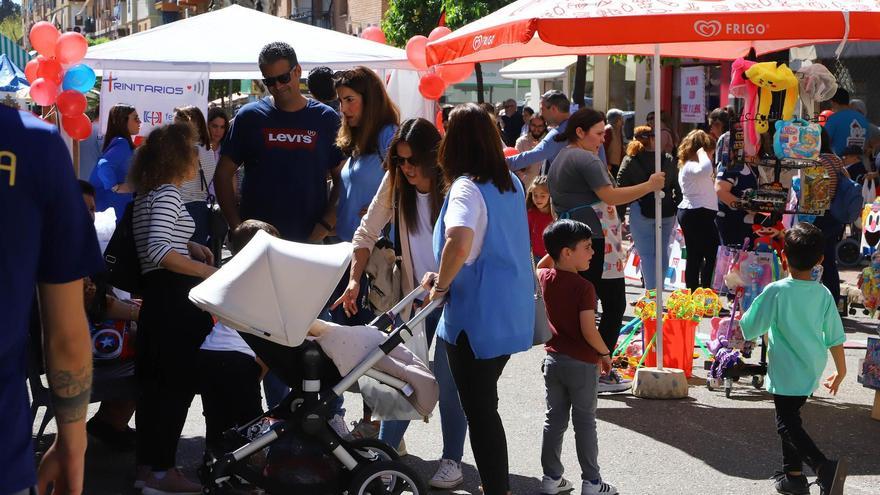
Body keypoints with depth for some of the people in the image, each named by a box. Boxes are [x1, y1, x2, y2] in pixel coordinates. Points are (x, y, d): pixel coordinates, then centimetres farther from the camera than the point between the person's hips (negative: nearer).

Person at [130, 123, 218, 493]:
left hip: (153, 296, 10)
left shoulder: (146, 195, 17)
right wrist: (207, 271, -22)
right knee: (178, 381, -5)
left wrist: (187, 246, 15)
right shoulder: (168, 194, -13)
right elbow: (158, 250, -25)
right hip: (175, 298, -10)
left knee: (154, 381, 12)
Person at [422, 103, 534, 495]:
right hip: (513, 314, 8)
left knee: (479, 410, 2)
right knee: (485, 405, 21)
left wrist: (440, 284, -20)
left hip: (478, 318, -8)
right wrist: (446, 277, 21)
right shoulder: (511, 184, 8)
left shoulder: (466, 188, -17)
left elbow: (459, 242, -37)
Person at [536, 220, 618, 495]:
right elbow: (589, 331, -21)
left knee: (554, 420, 13)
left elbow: (540, 266, 26)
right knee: (585, 423, 4)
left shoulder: (545, 278, 0)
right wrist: (605, 353, -6)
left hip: (553, 359, 6)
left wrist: (553, 251, 15)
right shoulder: (584, 288, -19)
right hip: (582, 364, -6)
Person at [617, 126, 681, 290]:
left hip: (642, 213, -3)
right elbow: (677, 188, 8)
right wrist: (676, 208, 15)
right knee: (662, 252, 13)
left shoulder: (629, 161, -4)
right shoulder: (668, 160, 5)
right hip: (667, 214, 3)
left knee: (647, 254, 1)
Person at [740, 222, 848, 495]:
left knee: (787, 424, -1)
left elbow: (748, 329, -11)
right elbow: (835, 338, 4)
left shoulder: (776, 291, -17)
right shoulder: (824, 294, -3)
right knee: (790, 418, 22)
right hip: (812, 372, 6)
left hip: (786, 374, -6)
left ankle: (824, 466, -22)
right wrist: (840, 371, 18)